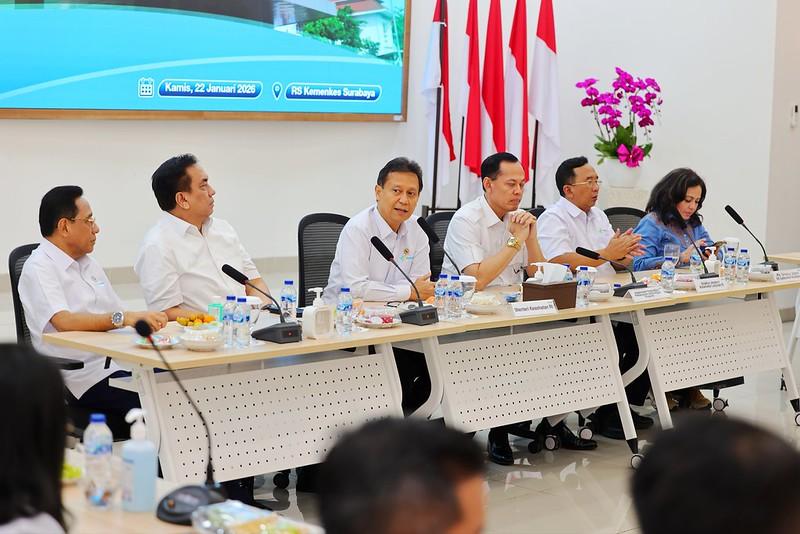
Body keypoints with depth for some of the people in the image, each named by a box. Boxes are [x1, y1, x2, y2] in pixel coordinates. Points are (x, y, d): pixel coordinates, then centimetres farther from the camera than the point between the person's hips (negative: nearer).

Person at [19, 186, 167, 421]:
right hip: (84, 377, -8)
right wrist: (123, 318, -31)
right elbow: (64, 322, -22)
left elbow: (121, 313, 21)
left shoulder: (89, 263, 22)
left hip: (120, 364, 8)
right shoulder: (39, 268, -5)